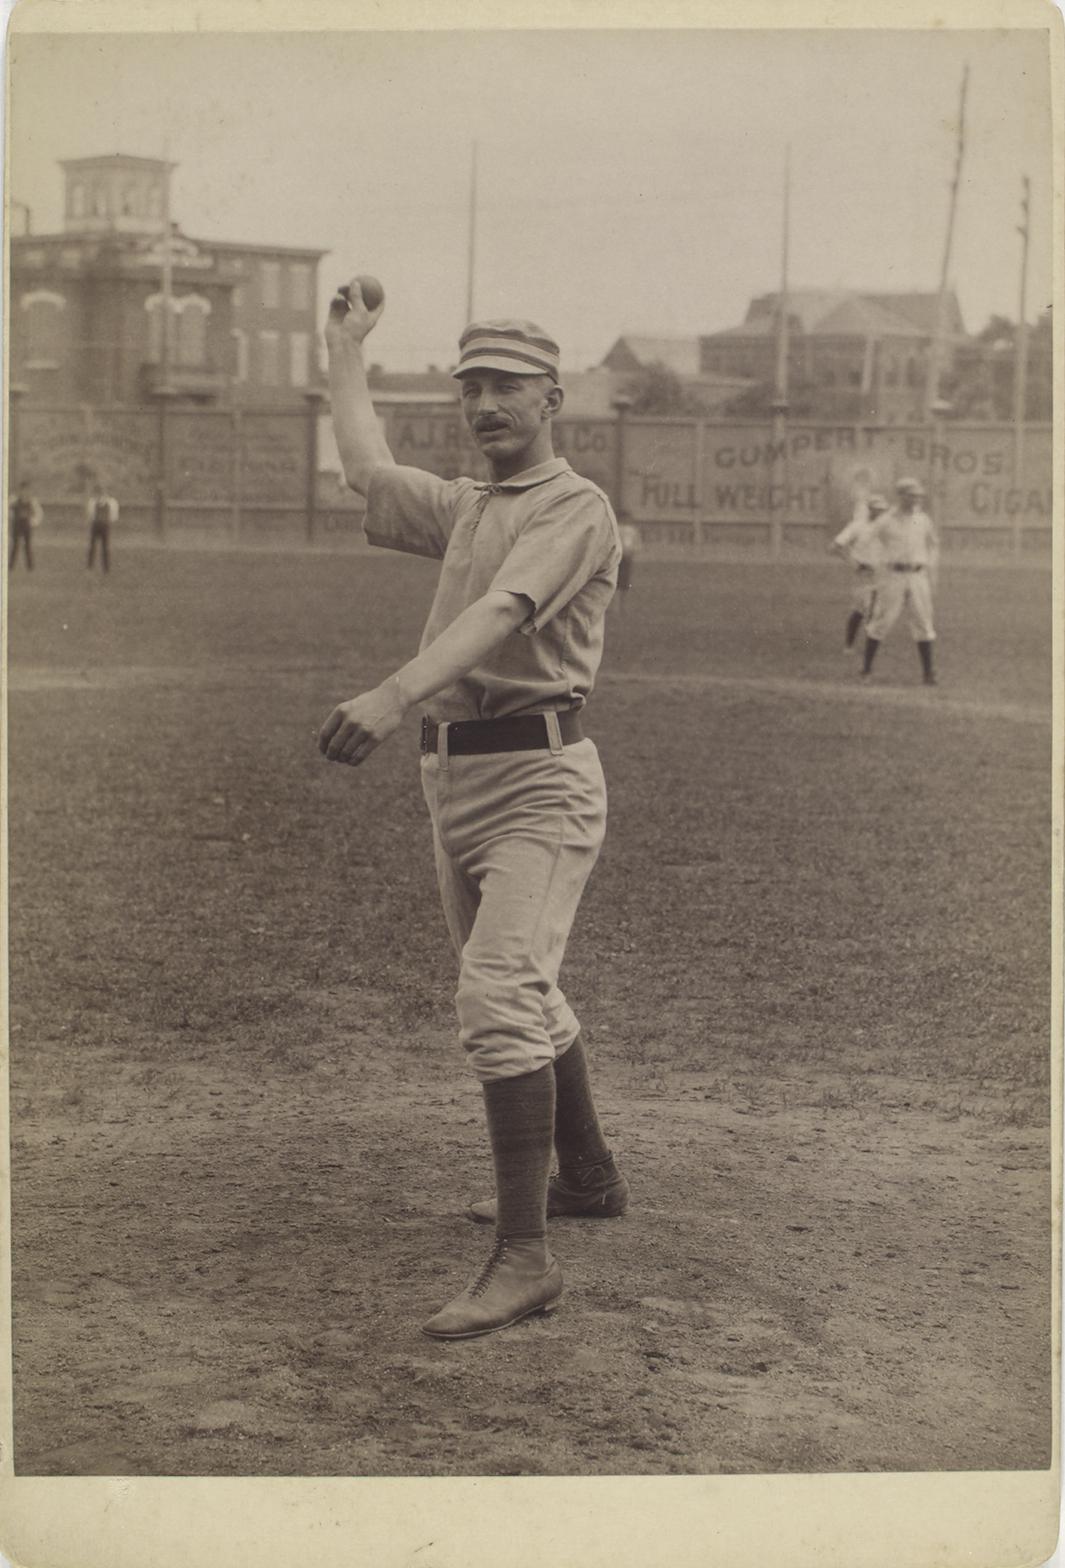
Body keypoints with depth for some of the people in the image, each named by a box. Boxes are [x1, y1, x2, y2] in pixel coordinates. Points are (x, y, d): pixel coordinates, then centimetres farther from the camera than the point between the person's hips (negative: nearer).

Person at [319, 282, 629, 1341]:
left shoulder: (575, 508, -9)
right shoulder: (464, 507, 18)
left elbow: (505, 612, -26)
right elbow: (367, 468, 29)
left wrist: (395, 694, -41)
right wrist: (346, 352, 39)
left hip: (539, 777, -9)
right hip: (451, 775, 9)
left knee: (499, 997, -20)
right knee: (519, 994, 19)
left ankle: (524, 1255, -21)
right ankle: (586, 1176, 37)